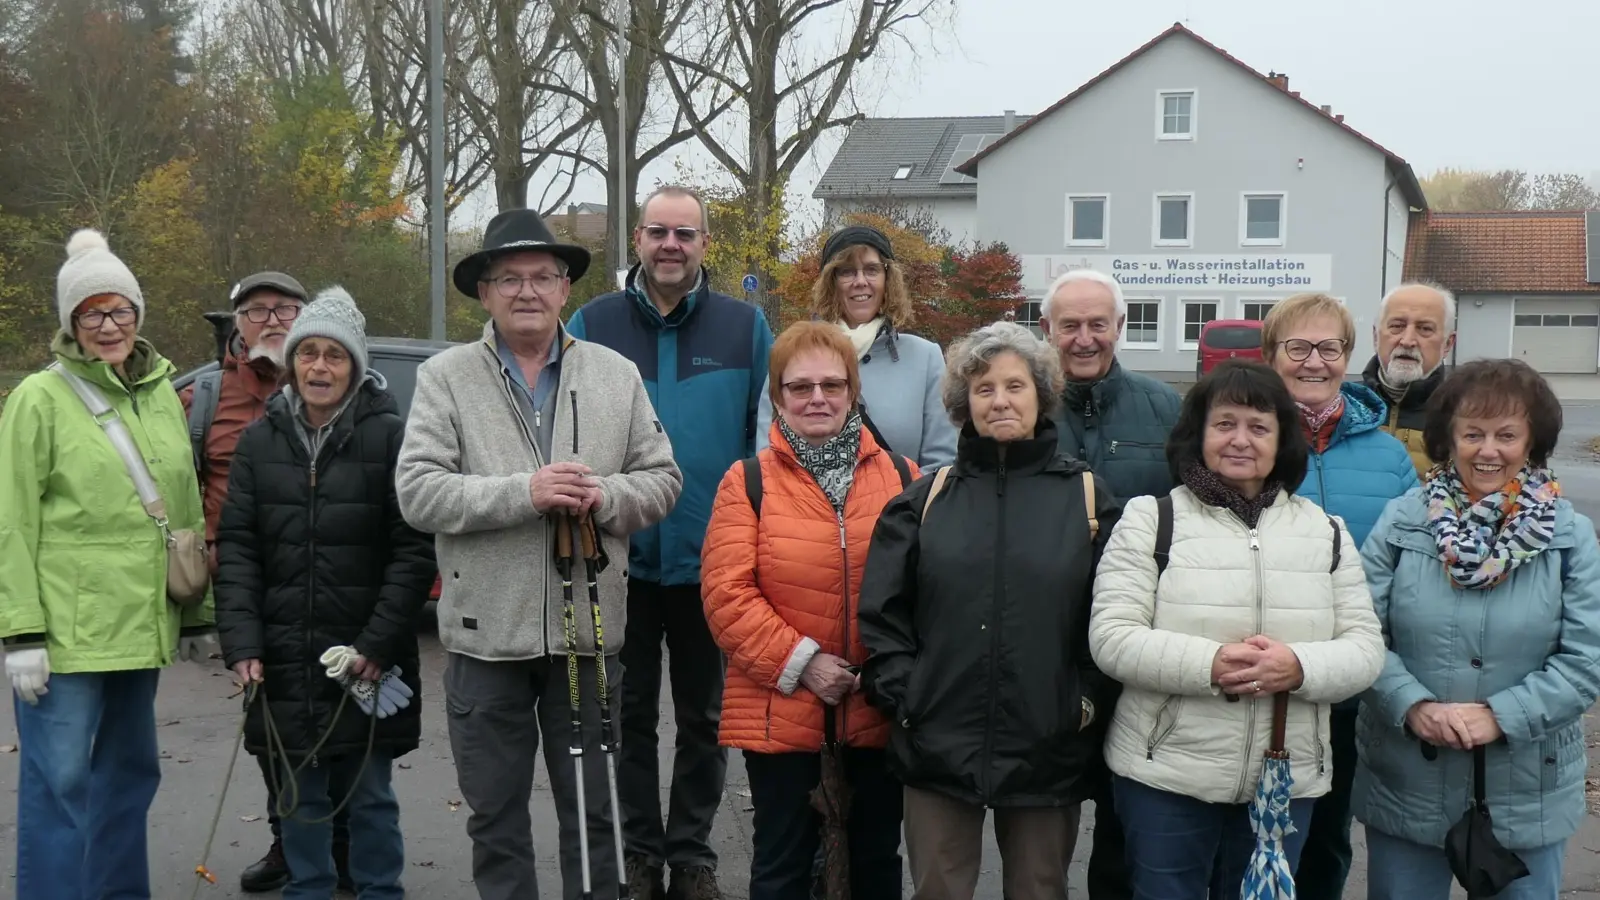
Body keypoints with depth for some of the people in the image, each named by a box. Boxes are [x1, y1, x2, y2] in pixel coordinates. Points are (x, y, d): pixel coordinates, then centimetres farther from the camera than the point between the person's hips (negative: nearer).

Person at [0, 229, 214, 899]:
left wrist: (198, 616, 15)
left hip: (142, 626, 6)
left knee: (130, 770, 16)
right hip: (66, 629, -6)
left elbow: (188, 512, 16)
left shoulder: (164, 396, 11)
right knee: (59, 782, -3)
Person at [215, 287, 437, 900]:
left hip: (368, 664, -3)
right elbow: (236, 548, 4)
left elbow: (413, 551, -7)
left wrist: (379, 644, -12)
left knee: (370, 797, 7)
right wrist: (242, 643, -5)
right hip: (284, 660, 3)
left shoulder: (388, 436, -5)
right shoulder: (259, 441, 6)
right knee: (298, 798, 10)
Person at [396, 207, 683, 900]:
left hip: (588, 630, 1)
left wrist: (605, 497, -16)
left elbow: (662, 479, 5)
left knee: (591, 813, 13)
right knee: (496, 817, 12)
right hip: (487, 634, -1)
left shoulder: (616, 375, 5)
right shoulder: (444, 378, -2)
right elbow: (418, 492, -11)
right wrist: (525, 492, -21)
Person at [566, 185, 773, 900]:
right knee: (630, 715, 10)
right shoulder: (591, 325, 0)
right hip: (620, 554, 0)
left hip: (711, 558, 0)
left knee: (704, 718, 11)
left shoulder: (745, 327, 1)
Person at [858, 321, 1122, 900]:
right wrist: (903, 696, -5)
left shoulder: (1088, 498, 3)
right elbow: (881, 612, 4)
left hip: (1048, 752, -1)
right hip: (938, 745, 1)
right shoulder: (926, 499, 6)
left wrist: (1087, 704, -7)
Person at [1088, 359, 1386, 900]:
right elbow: (1112, 638, -9)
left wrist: (1300, 668, -18)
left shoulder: (1326, 532, 9)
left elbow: (1365, 648, 3)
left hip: (1285, 781, 3)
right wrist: (1209, 666, -22)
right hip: (1166, 775, -3)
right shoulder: (1150, 519, -1)